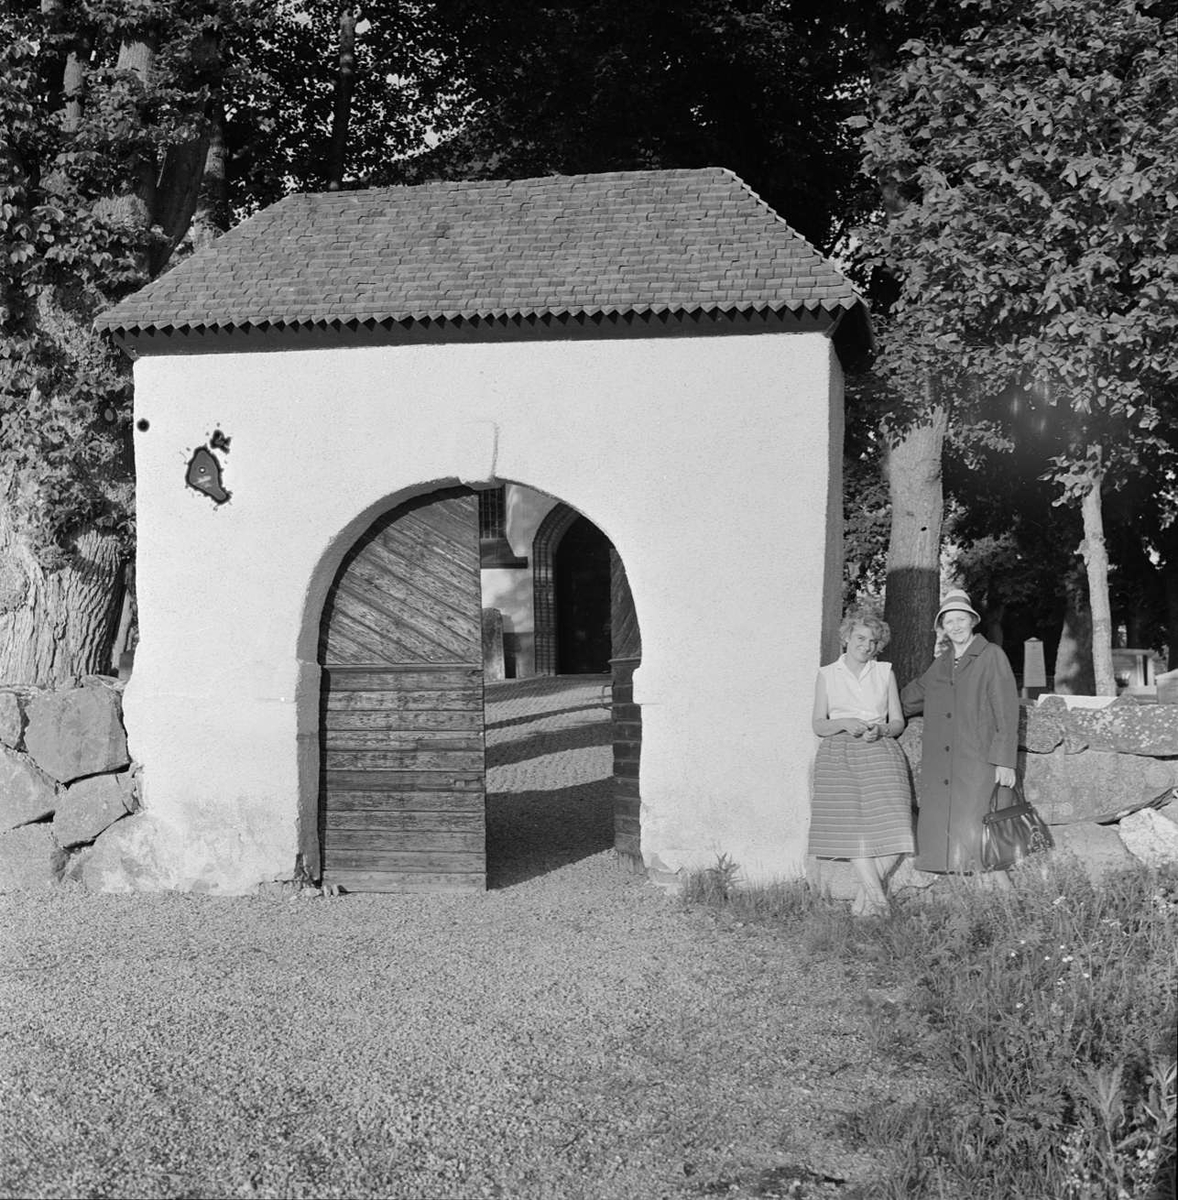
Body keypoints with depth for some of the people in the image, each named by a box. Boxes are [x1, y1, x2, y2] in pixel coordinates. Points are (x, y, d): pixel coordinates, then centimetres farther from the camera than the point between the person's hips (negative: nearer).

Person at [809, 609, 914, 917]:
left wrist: (880, 730, -9)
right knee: (852, 830, -14)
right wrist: (845, 724, -12)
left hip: (880, 752, 1)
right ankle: (878, 898, -4)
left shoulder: (885, 673, 15)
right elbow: (818, 725, 8)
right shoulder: (827, 675, 11)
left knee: (892, 830, -14)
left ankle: (865, 897, 2)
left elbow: (898, 722, 13)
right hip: (839, 756, -1)